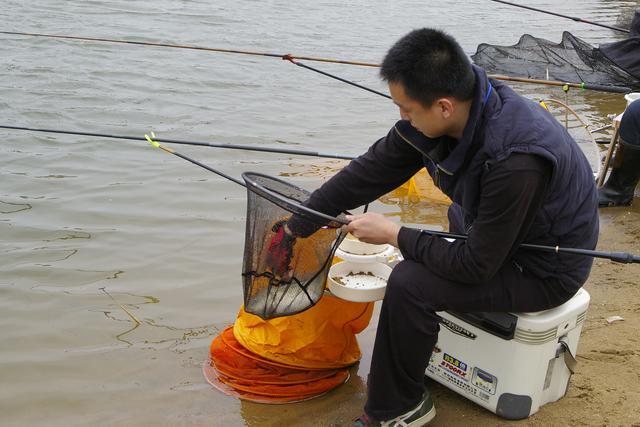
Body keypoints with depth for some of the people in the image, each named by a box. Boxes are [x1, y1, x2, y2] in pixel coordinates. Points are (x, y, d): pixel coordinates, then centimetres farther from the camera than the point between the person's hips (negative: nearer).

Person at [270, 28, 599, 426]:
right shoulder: (444, 113, -13)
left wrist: (394, 235, -17)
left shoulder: (515, 161, -37)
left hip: (545, 271, -9)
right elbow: (372, 170, -5)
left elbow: (476, 264, -27)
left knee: (409, 285, -22)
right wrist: (295, 225, 0)